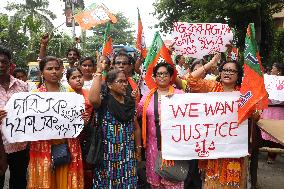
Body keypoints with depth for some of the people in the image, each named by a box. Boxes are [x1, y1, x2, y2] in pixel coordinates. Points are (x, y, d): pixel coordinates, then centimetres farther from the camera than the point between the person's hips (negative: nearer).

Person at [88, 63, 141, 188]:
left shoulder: (130, 102, 7)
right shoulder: (103, 99, -8)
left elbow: (135, 127, 12)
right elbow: (93, 99, -33)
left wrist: (138, 148, 10)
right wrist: (98, 73, -25)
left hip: (127, 152, 4)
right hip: (108, 152, -4)